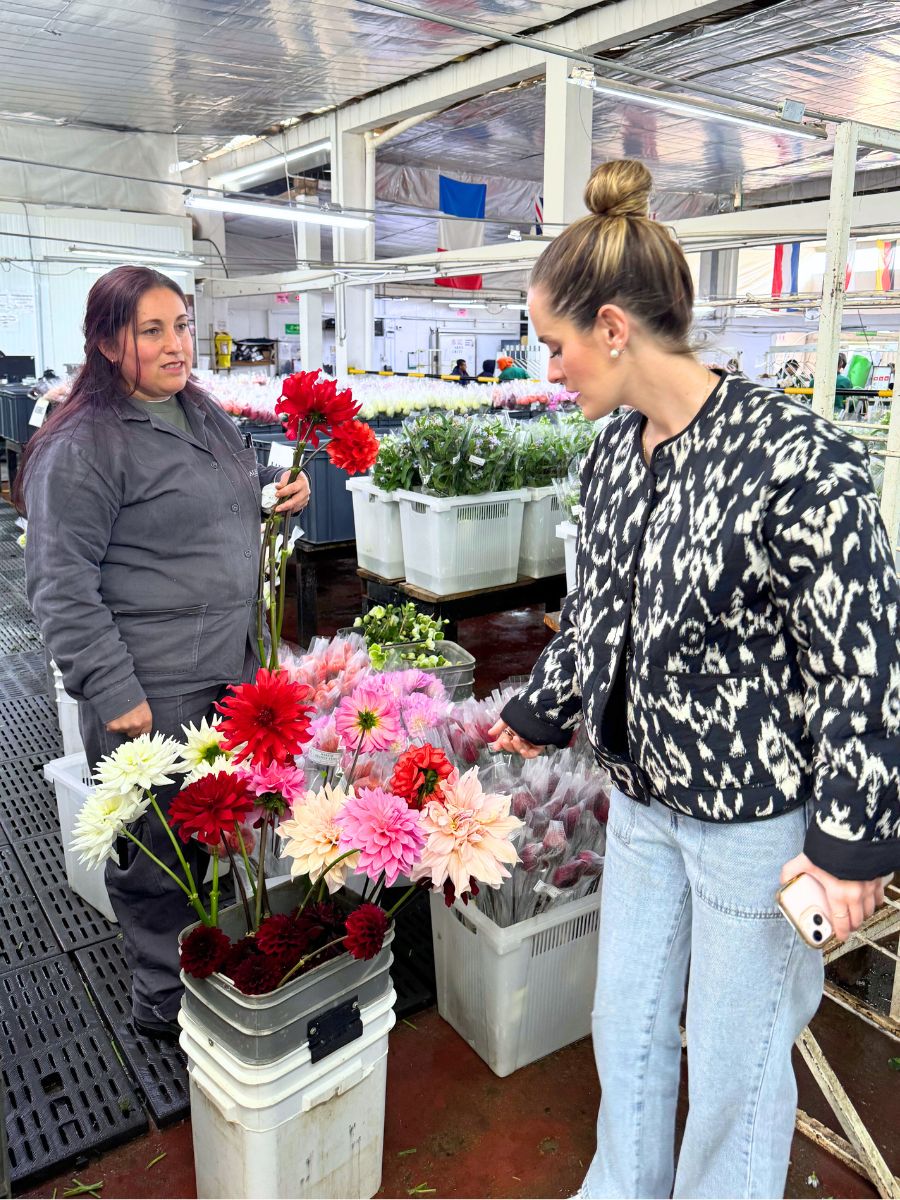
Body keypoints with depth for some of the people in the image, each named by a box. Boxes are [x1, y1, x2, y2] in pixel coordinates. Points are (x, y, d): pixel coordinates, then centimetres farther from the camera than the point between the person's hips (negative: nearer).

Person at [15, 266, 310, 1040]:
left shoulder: (203, 414, 10)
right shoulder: (82, 446, -14)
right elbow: (61, 586, -15)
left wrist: (278, 492, 5)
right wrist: (113, 691, -19)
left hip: (233, 672, 8)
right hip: (153, 697, -8)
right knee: (160, 856, 8)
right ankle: (165, 1003, 31)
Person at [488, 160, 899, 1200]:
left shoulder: (798, 460, -22)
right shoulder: (613, 450, 2)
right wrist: (535, 717, 23)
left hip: (757, 818, -7)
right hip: (642, 794, 7)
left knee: (735, 1063, 14)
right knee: (625, 1027, 23)